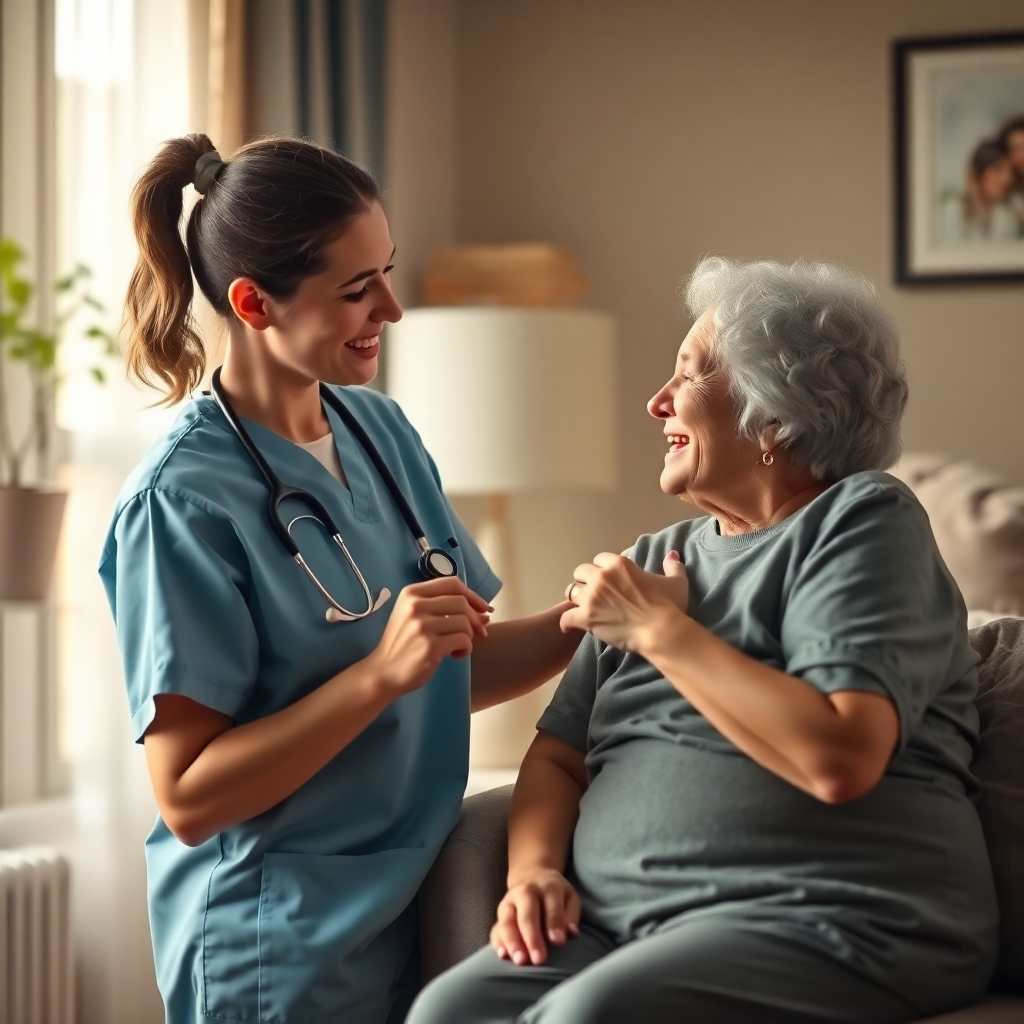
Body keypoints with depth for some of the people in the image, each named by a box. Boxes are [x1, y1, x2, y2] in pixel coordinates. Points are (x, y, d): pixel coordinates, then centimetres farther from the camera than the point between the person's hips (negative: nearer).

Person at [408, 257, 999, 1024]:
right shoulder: (658, 560, 20)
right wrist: (535, 869, -3)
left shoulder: (864, 521, -1)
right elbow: (558, 755, 19)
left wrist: (660, 629, -9)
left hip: (824, 925, -6)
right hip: (626, 927, 6)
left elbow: (840, 759, -17)